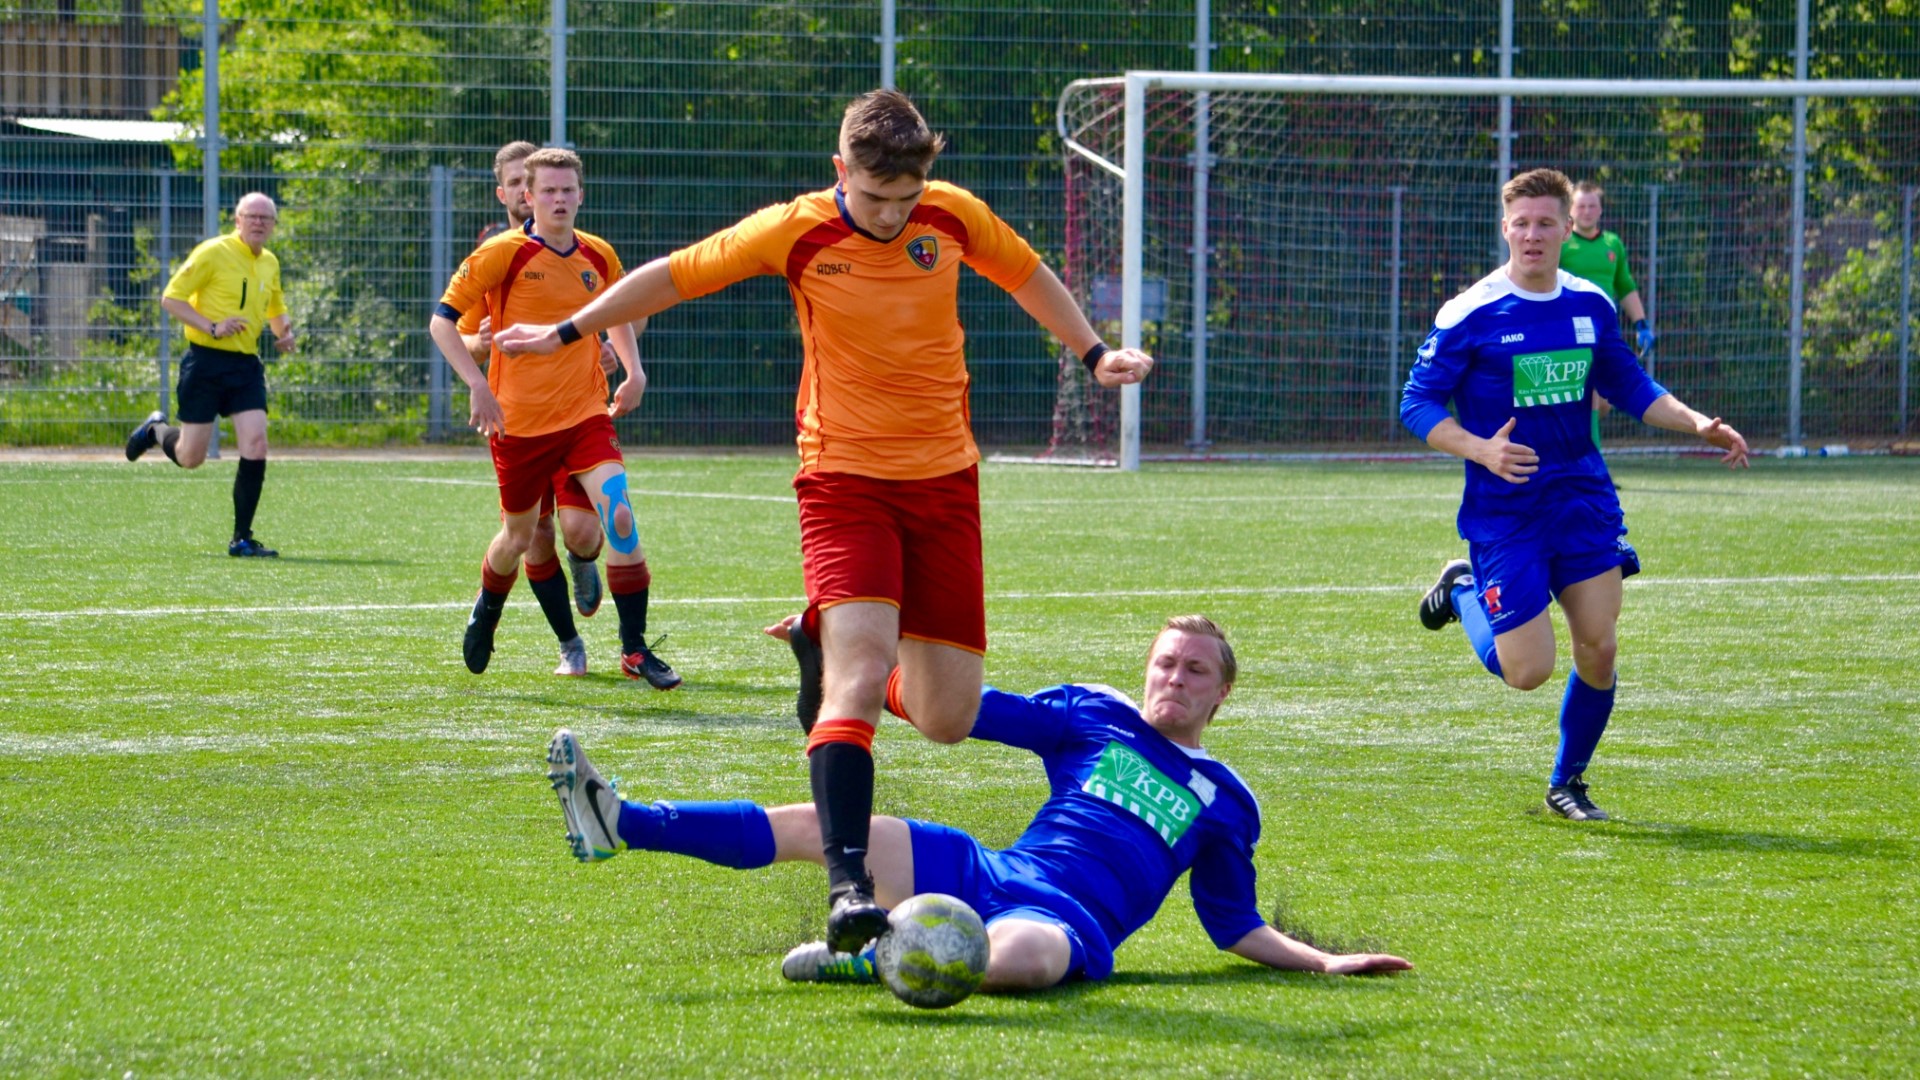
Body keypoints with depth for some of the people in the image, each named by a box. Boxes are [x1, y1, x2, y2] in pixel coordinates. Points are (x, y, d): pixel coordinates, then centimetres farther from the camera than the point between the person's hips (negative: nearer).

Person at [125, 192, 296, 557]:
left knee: (255, 445, -12)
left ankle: (242, 538, -4)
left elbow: (276, 309, 29)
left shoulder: (269, 264, 12)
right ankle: (157, 430, 35)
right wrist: (211, 327, -21)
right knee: (190, 457, -1)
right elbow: (171, 298, -10)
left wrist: (284, 332, 7)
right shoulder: (213, 253, -8)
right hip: (206, 360, -5)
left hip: (246, 363, 5)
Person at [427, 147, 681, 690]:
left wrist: (633, 371, 10)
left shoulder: (598, 256, 4)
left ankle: (635, 648, -13)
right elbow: (443, 320, -8)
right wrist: (479, 386, -19)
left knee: (619, 514, -19)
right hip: (519, 417, -2)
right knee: (519, 536, 11)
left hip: (586, 414, 2)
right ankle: (484, 617, 45)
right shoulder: (504, 253, -9)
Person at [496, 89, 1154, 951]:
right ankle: (847, 881, -29)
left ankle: (823, 647, 33)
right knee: (862, 668, -26)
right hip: (844, 477, -3)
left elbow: (1025, 273, 19)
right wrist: (568, 332, 11)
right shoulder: (796, 233, -9)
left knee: (947, 718, 2)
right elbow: (674, 276, 3)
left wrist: (1093, 353, 25)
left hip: (944, 481, 3)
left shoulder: (955, 216, -2)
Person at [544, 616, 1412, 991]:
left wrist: (1324, 963, 9)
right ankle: (617, 825, -21)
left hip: (1073, 923, -3)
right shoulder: (1092, 718, 19)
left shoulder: (1225, 802, 18)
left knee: (1021, 956, -45)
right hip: (986, 875, 3)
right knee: (816, 824, -14)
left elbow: (1237, 929, 23)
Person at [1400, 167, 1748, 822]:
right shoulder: (1470, 316, -10)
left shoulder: (1591, 307, 5)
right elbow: (1417, 405, -7)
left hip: (1582, 497, 4)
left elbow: (1630, 388, 19)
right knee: (1528, 670, -8)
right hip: (1503, 512, -4)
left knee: (1599, 650, -3)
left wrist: (1698, 424, 4)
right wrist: (1482, 451, -24)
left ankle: (1567, 783, 19)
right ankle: (1463, 591, 23)